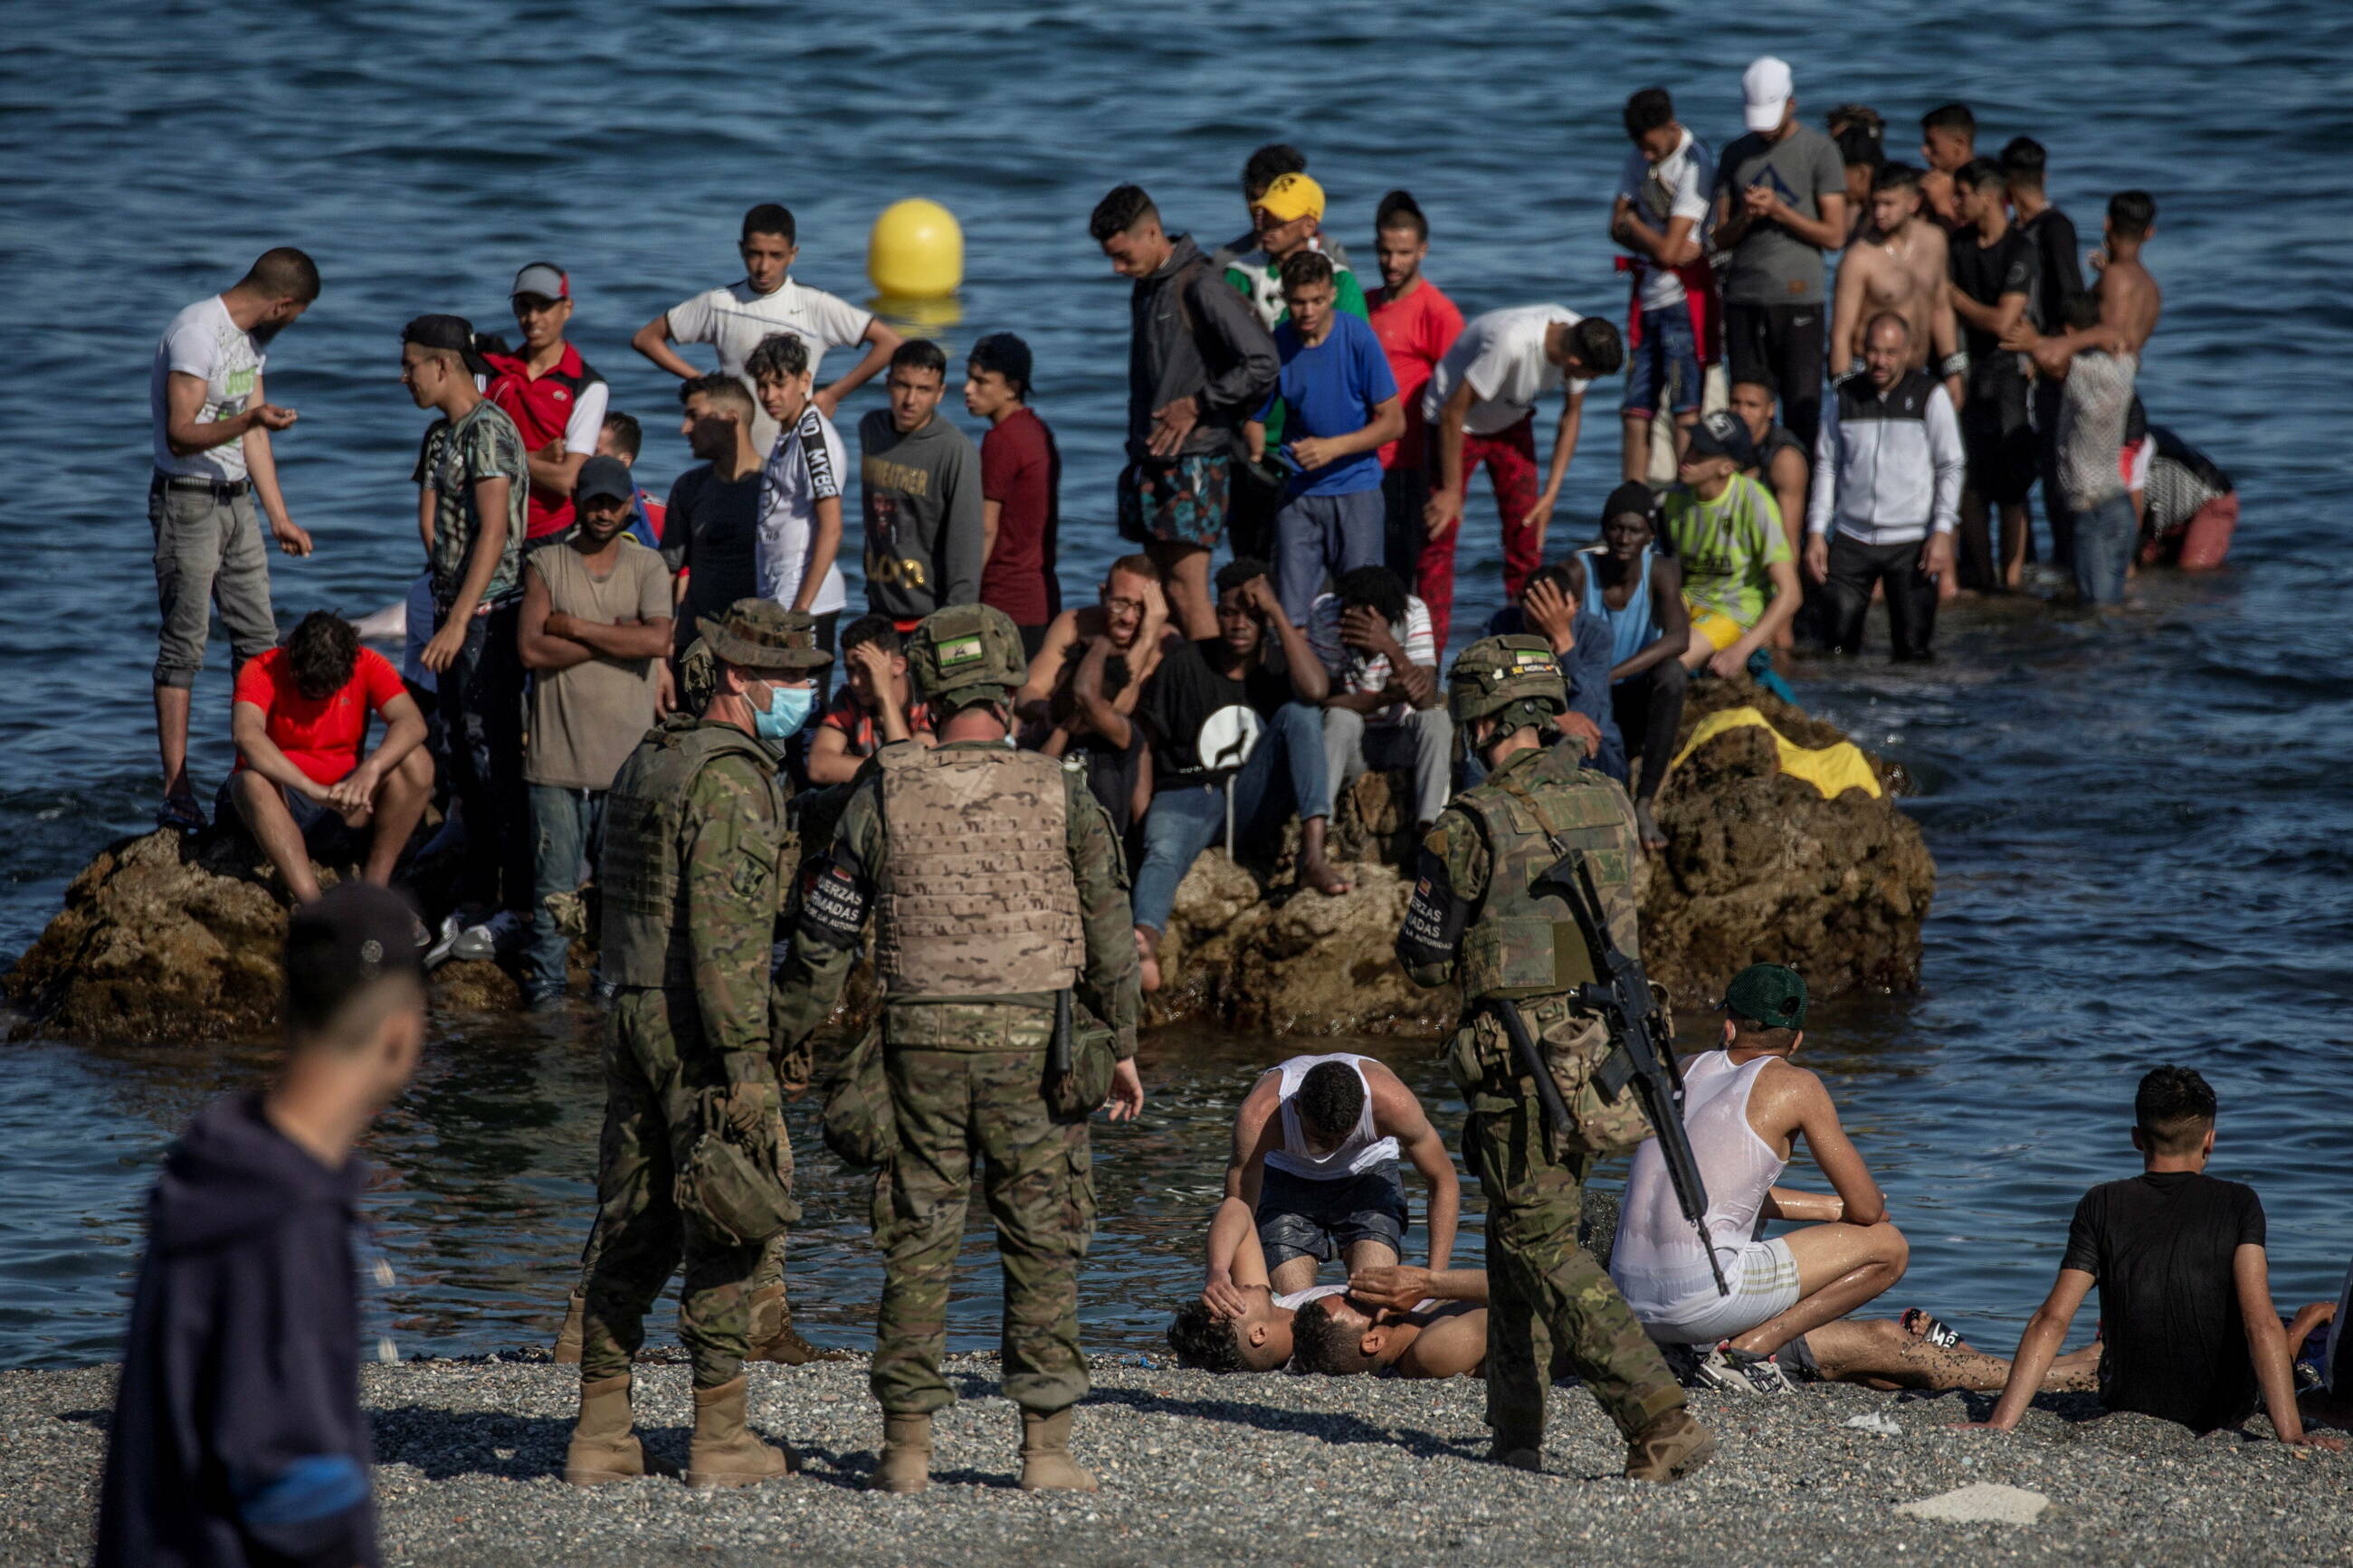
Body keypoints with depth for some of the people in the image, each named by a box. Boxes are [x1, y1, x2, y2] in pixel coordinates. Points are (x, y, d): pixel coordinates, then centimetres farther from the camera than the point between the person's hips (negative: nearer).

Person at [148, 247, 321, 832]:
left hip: (237, 500, 9)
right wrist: (249, 419, -38)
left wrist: (280, 519, 18)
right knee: (184, 646, -8)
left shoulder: (251, 338, 11)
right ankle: (176, 792, -8)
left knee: (259, 640, 8)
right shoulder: (196, 333, -18)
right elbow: (181, 436, -23)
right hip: (188, 503, -9)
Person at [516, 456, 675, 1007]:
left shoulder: (648, 567, 8)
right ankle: (544, 983, 7)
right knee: (556, 885, -2)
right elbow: (532, 649, -8)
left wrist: (575, 627, -7)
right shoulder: (545, 565, 6)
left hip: (628, 755, 1)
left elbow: (658, 641, -10)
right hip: (558, 754, -1)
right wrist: (618, 635, -9)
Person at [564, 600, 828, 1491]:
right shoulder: (732, 780, -14)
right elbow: (725, 927, -22)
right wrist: (746, 1059, -23)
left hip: (633, 1016, 9)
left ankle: (601, 1434, 11)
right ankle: (720, 1439, 0)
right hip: (699, 1023, -9)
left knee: (630, 1225, 11)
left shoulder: (648, 761, 16)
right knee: (725, 1228, -2)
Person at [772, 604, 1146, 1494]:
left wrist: (780, 1040, 14)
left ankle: (907, 1446, 7)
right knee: (1042, 1247, 5)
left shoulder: (884, 794, -1)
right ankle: (1046, 1447, 2)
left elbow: (825, 935, 3)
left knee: (916, 1245, 8)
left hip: (920, 1044, 1)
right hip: (1033, 1044, -1)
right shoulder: (1058, 794, -2)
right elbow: (1108, 931, 3)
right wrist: (1121, 1045, 15)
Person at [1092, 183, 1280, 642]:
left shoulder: (1199, 287, -13)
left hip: (1194, 461, -9)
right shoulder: (1145, 288, 15)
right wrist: (1137, 450, 15)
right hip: (1149, 461, 9)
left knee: (1187, 588, -11)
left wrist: (1197, 405, -14)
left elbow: (1262, 363, -19)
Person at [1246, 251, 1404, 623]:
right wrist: (1256, 449, -16)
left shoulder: (1358, 338, -9)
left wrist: (1333, 448, -17)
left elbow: (1393, 422, -6)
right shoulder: (1276, 345, -2)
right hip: (1299, 492, 2)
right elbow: (1254, 418, 8)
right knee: (1289, 614, -2)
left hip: (1355, 487, -2)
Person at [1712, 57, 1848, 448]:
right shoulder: (1736, 155, 15)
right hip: (1743, 298, 4)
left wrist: (1778, 210, -10)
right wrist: (1745, 217, -6)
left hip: (1797, 298, -4)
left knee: (1802, 413, -8)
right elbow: (1721, 238, 15)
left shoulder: (1818, 150, 2)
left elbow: (1834, 235, -1)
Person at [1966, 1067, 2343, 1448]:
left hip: (2130, 1403, 2)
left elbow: (2052, 1320, -17)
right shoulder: (2238, 1204, -14)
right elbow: (2260, 1323, -24)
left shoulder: (2101, 1206, -10)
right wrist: (2291, 1436, -27)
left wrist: (1999, 1425, -19)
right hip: (2227, 1410, -2)